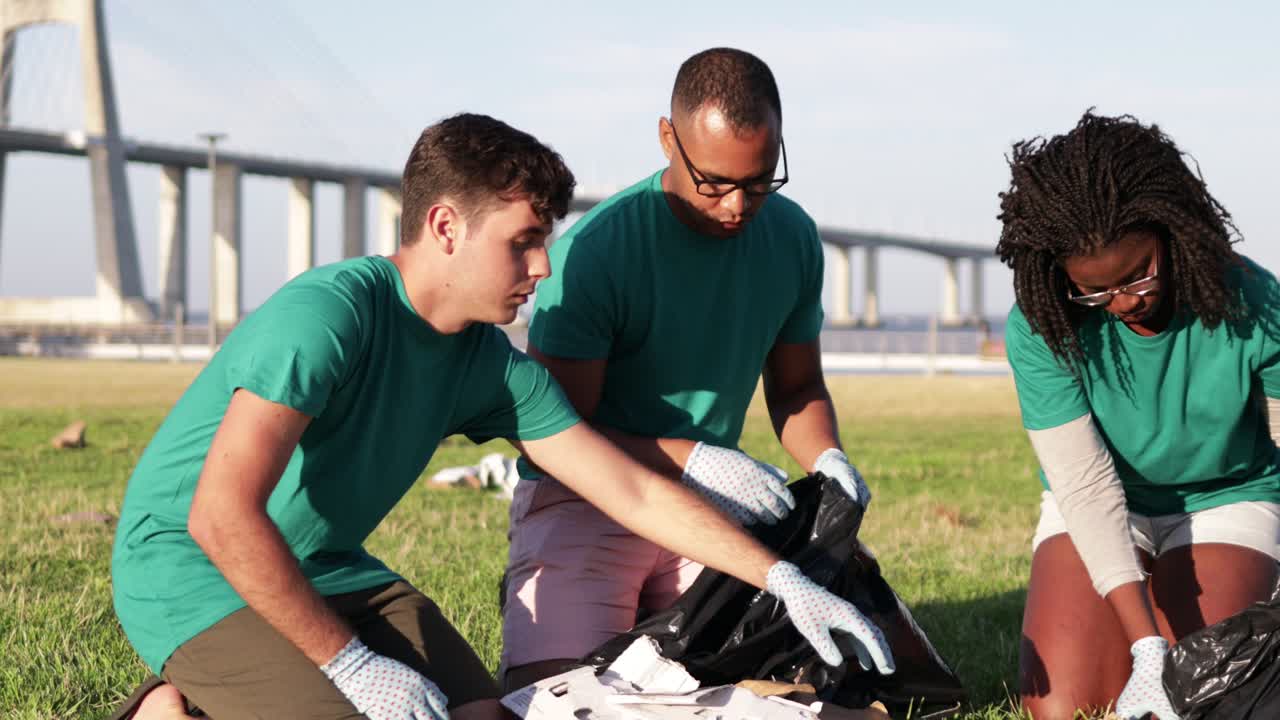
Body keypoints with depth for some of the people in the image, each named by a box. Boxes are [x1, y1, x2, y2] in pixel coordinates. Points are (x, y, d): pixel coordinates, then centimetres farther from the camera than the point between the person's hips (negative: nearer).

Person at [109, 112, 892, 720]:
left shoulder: (493, 365, -3)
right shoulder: (326, 316, -26)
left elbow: (635, 492, 2)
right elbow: (222, 516, -31)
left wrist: (787, 581, -2)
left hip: (326, 568, 8)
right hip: (195, 570, -8)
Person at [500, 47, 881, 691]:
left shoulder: (791, 238, -1)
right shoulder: (593, 250, -19)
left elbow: (798, 386, 14)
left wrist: (827, 458, -9)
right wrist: (694, 461, -28)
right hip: (582, 501, -4)